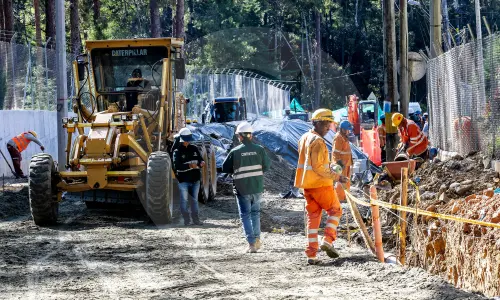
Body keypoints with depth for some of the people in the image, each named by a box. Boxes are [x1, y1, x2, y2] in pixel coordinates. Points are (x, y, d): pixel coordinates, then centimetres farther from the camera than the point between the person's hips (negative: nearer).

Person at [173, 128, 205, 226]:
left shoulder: (194, 149, 7)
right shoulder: (177, 151, -7)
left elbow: (200, 159, 9)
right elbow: (177, 166, -17)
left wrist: (201, 163, -16)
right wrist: (189, 166, -30)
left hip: (195, 179, 4)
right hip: (183, 180, -4)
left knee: (195, 199, 11)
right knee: (184, 200, -1)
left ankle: (196, 219, 18)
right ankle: (186, 220, 6)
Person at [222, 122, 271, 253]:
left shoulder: (235, 152, -11)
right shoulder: (259, 149, -5)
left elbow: (225, 168, -3)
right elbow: (267, 165, 1)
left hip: (242, 188, -3)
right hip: (257, 188, 3)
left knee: (245, 215, 5)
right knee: (255, 212, 22)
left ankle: (252, 243, -4)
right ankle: (257, 239, 20)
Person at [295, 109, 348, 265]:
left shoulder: (304, 138, 15)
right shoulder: (317, 141, -15)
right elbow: (318, 168, -20)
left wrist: (329, 165, 11)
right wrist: (336, 177, -14)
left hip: (307, 185, 8)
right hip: (320, 184, -8)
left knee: (313, 217, 10)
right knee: (335, 210, 9)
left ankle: (311, 254, 5)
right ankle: (328, 240, -8)